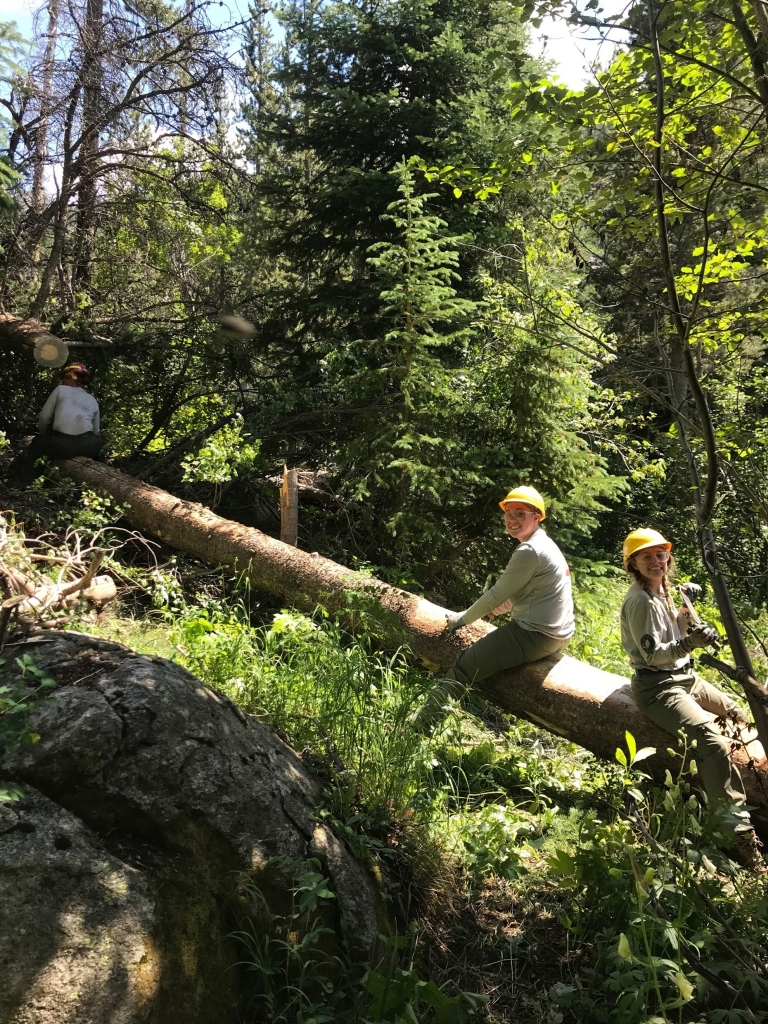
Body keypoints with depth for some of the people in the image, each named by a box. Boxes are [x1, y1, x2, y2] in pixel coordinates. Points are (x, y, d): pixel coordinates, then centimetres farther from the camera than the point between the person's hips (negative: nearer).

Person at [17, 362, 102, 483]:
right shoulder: (92, 400, 23)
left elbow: (44, 417, 12)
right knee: (97, 442, 40)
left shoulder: (60, 390, 15)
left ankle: (26, 485, 20)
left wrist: (44, 435, 30)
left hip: (61, 444, -2)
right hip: (86, 445, 2)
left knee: (33, 447, 29)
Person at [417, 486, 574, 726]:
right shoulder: (544, 544, 14)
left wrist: (462, 619, -1)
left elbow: (498, 594, -13)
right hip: (556, 634, 11)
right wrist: (497, 609, 21)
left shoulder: (529, 551, -18)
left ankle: (422, 724, -3)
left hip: (535, 635, -11)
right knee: (485, 645, 29)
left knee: (464, 667, -9)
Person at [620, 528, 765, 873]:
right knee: (714, 742, -27)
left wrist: (685, 607, 2)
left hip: (684, 677, 10)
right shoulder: (640, 600, -19)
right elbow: (652, 654, -24)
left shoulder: (662, 591, 9)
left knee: (738, 714, 19)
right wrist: (689, 643, -40)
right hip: (657, 687, -10)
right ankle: (740, 833, -23)